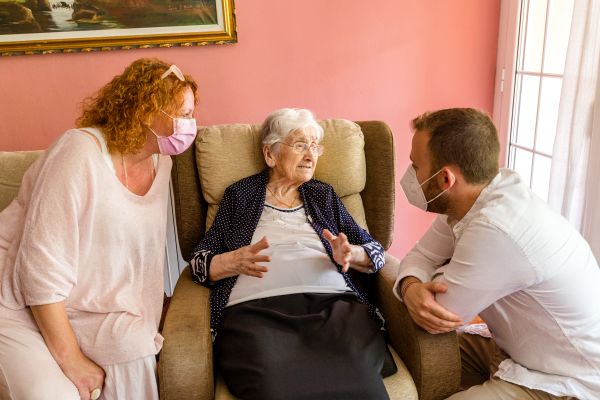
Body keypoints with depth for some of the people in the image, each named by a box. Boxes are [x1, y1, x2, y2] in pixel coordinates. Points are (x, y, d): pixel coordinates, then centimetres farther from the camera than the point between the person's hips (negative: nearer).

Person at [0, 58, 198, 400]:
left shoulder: (161, 161, -1)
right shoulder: (81, 153, -22)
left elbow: (148, 254, 6)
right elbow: (43, 269, -24)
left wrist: (147, 331, 1)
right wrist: (72, 361, -21)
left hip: (86, 311, 6)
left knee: (134, 346, -20)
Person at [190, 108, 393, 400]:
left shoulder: (323, 195, 22)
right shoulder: (240, 194, 16)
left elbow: (375, 252, 17)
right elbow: (200, 261, 10)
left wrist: (349, 255, -5)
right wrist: (233, 262, -11)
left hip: (332, 302, 2)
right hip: (255, 309, -1)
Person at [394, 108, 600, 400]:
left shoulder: (496, 228, -34)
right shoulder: (464, 199, -8)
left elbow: (439, 318, -26)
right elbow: (421, 255, -2)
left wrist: (438, 280, -6)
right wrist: (411, 288, -23)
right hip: (514, 348, 8)